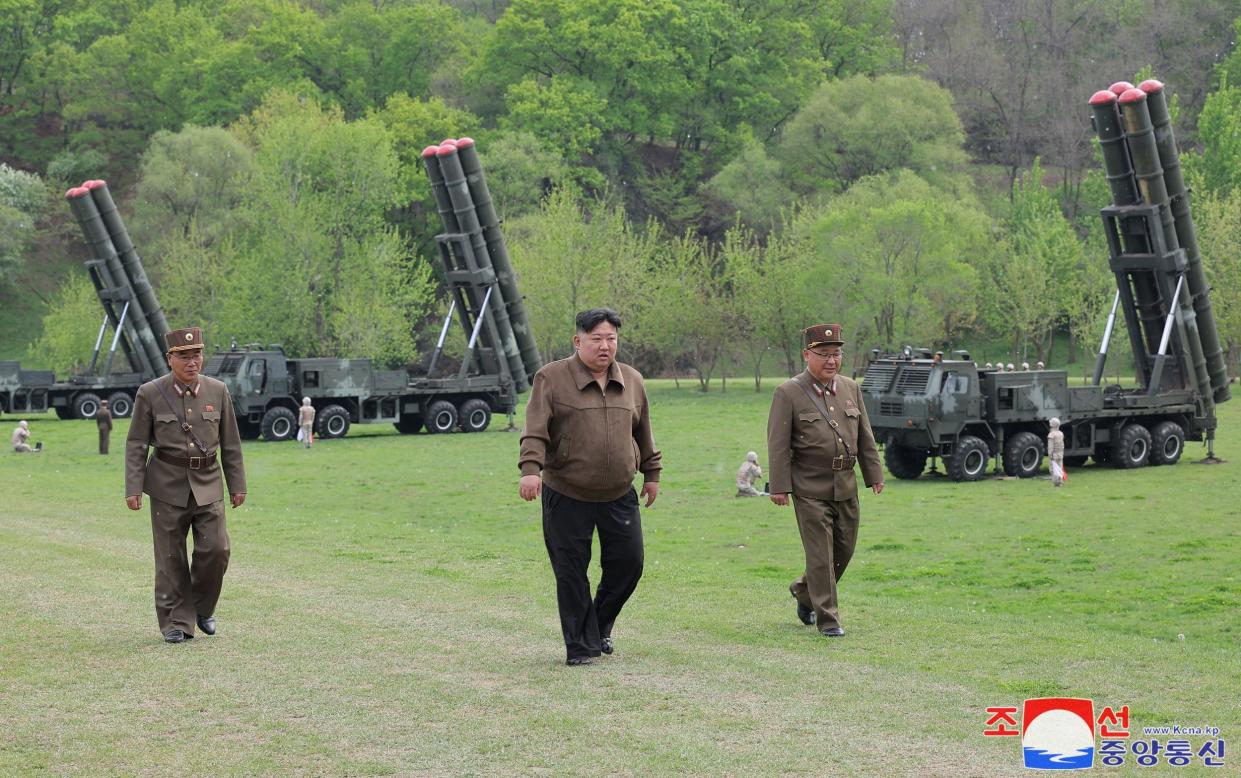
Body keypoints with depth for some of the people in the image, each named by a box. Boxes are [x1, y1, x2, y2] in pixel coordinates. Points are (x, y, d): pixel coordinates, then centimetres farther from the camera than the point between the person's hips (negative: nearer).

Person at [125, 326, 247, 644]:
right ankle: (176, 623, 12)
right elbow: (136, 445, -1)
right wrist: (133, 488, -8)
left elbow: (230, 443, 9)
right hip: (168, 486, -2)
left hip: (208, 484, 2)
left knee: (216, 549, -7)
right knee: (171, 557, 1)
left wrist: (237, 485, 9)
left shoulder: (218, 391, 2)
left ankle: (202, 608, 17)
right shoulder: (150, 394, -4)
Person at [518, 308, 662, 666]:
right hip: (566, 498, -4)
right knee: (571, 574, 0)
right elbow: (535, 430, -13)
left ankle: (600, 626, 27)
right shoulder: (552, 378, -6)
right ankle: (581, 645, 11)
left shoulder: (632, 381, 9)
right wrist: (530, 468, -26)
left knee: (628, 563, 4)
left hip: (619, 497, 4)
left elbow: (643, 434, 19)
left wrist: (651, 474, 20)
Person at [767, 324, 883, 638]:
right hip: (810, 488, -6)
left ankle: (804, 591, 35)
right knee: (821, 554, -5)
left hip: (845, 486, 6)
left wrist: (874, 474, 10)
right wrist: (779, 487, -13)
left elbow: (865, 436, 14)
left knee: (845, 549, 13)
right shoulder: (788, 393, -8)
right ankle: (827, 618, 3)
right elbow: (778, 444, -9)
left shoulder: (850, 388, 9)